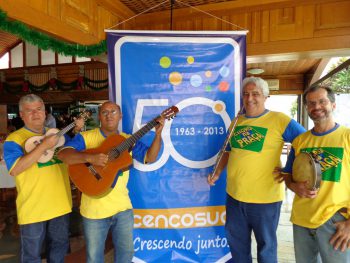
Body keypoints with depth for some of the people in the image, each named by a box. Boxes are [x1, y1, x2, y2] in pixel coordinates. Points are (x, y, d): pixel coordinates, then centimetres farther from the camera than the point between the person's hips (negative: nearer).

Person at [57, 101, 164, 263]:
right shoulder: (86, 137, -8)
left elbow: (150, 158, -1)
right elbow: (63, 154, -19)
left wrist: (158, 134, -13)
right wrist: (89, 157, -35)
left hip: (123, 207, 3)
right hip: (94, 209, -3)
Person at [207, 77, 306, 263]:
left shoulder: (279, 120, -11)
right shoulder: (236, 121, 7)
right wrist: (217, 173, 8)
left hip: (265, 197, -5)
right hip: (234, 194, 5)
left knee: (266, 244, 17)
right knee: (237, 243, 22)